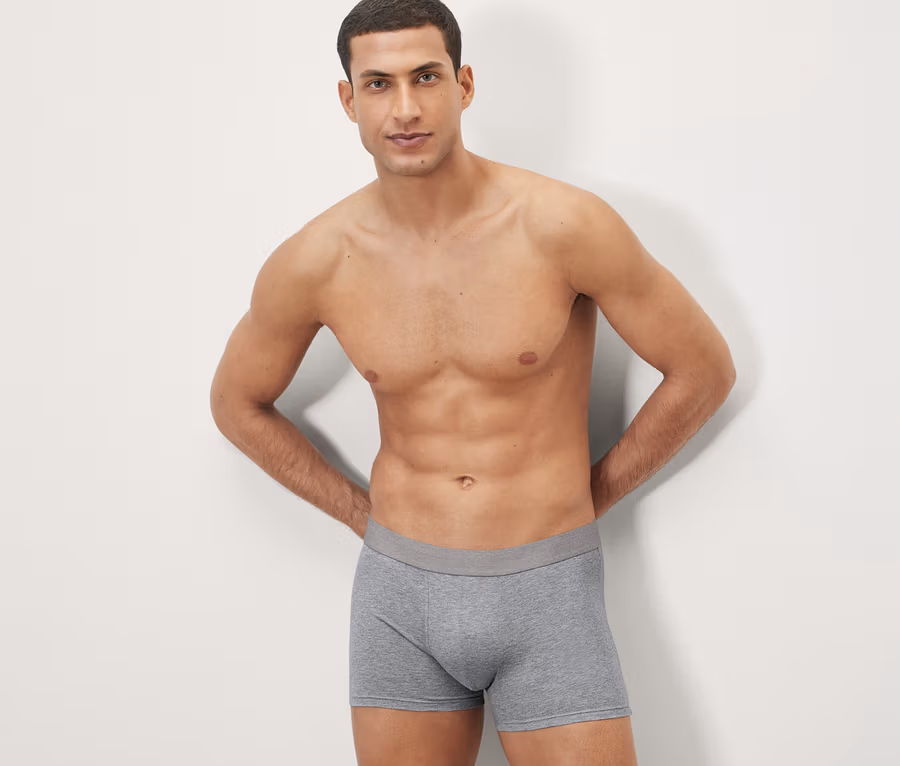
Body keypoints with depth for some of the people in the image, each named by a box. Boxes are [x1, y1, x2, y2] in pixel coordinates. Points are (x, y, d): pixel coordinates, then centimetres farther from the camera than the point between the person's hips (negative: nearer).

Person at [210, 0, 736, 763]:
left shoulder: (564, 224, -14)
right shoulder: (313, 262, -6)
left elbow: (704, 369, -3)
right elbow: (237, 401, 12)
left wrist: (586, 500, 2)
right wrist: (363, 513, 8)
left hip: (547, 592, -2)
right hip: (400, 592, 2)